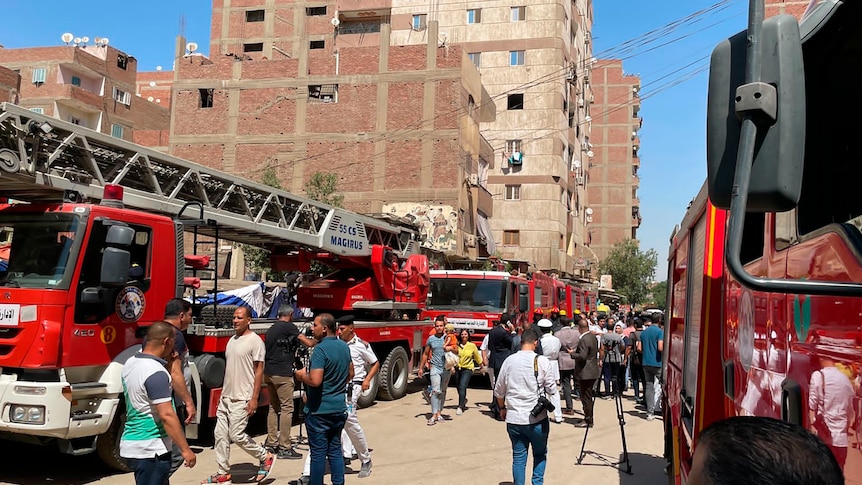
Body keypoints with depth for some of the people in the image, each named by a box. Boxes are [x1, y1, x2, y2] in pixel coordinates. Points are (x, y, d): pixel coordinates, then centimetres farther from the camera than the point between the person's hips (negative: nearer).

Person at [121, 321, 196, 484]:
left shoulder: (131, 362, 5)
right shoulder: (156, 373, -23)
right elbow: (167, 415, -25)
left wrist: (165, 361, 11)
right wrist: (185, 449, -21)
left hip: (131, 444, 9)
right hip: (150, 450, -9)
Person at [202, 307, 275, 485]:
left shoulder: (255, 341, -12)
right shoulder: (232, 340, 12)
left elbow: (259, 371, -13)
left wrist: (254, 399, -17)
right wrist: (223, 393, 17)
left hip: (242, 399, -8)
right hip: (226, 397, 8)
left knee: (236, 435, -8)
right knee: (220, 434, 7)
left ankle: (265, 457, 11)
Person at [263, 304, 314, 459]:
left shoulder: (271, 329, 17)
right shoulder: (289, 327, -9)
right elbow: (308, 343, -11)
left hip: (268, 373, 9)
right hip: (282, 374, -9)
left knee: (273, 407, 16)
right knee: (287, 408, -4)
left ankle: (271, 444, 19)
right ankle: (284, 448, -4)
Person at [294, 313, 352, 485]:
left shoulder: (321, 349, -19)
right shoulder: (344, 347, 7)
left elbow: (315, 380, -26)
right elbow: (350, 375, 17)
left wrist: (302, 376, -8)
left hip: (319, 410, -7)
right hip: (339, 407, 8)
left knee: (318, 453, 2)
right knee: (335, 450, 14)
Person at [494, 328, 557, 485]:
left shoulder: (509, 361, 0)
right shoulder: (542, 361, -9)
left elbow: (498, 391, 7)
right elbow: (551, 390, -5)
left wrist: (502, 408, 24)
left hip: (514, 419, 2)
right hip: (537, 419, -2)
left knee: (518, 457, 11)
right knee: (540, 454, 18)